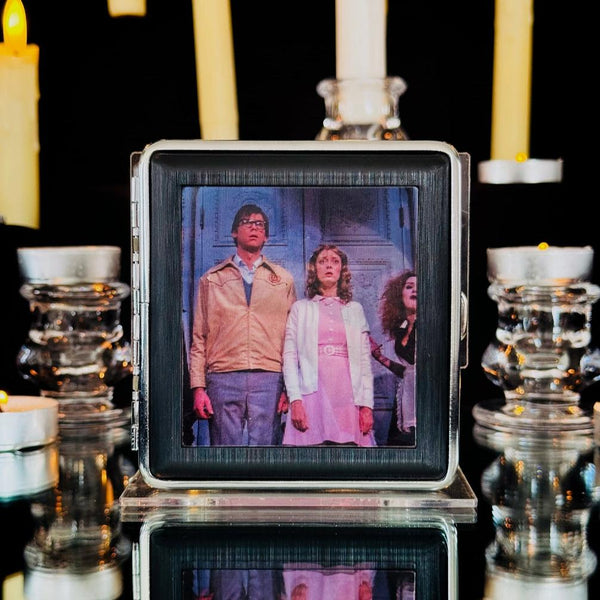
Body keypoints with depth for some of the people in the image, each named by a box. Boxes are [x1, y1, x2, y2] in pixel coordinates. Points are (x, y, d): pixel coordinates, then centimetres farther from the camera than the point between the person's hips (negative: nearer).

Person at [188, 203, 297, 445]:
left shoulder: (283, 280, 15)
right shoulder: (211, 279, 15)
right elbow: (199, 338, 11)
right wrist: (198, 387, 0)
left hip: (269, 380, 0)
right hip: (223, 380, 0)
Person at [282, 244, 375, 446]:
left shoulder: (355, 309, 18)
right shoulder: (300, 308, 13)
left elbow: (365, 361, 12)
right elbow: (289, 357, 4)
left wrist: (367, 405, 0)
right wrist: (295, 400, -9)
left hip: (348, 397, 2)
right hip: (313, 396, -2)